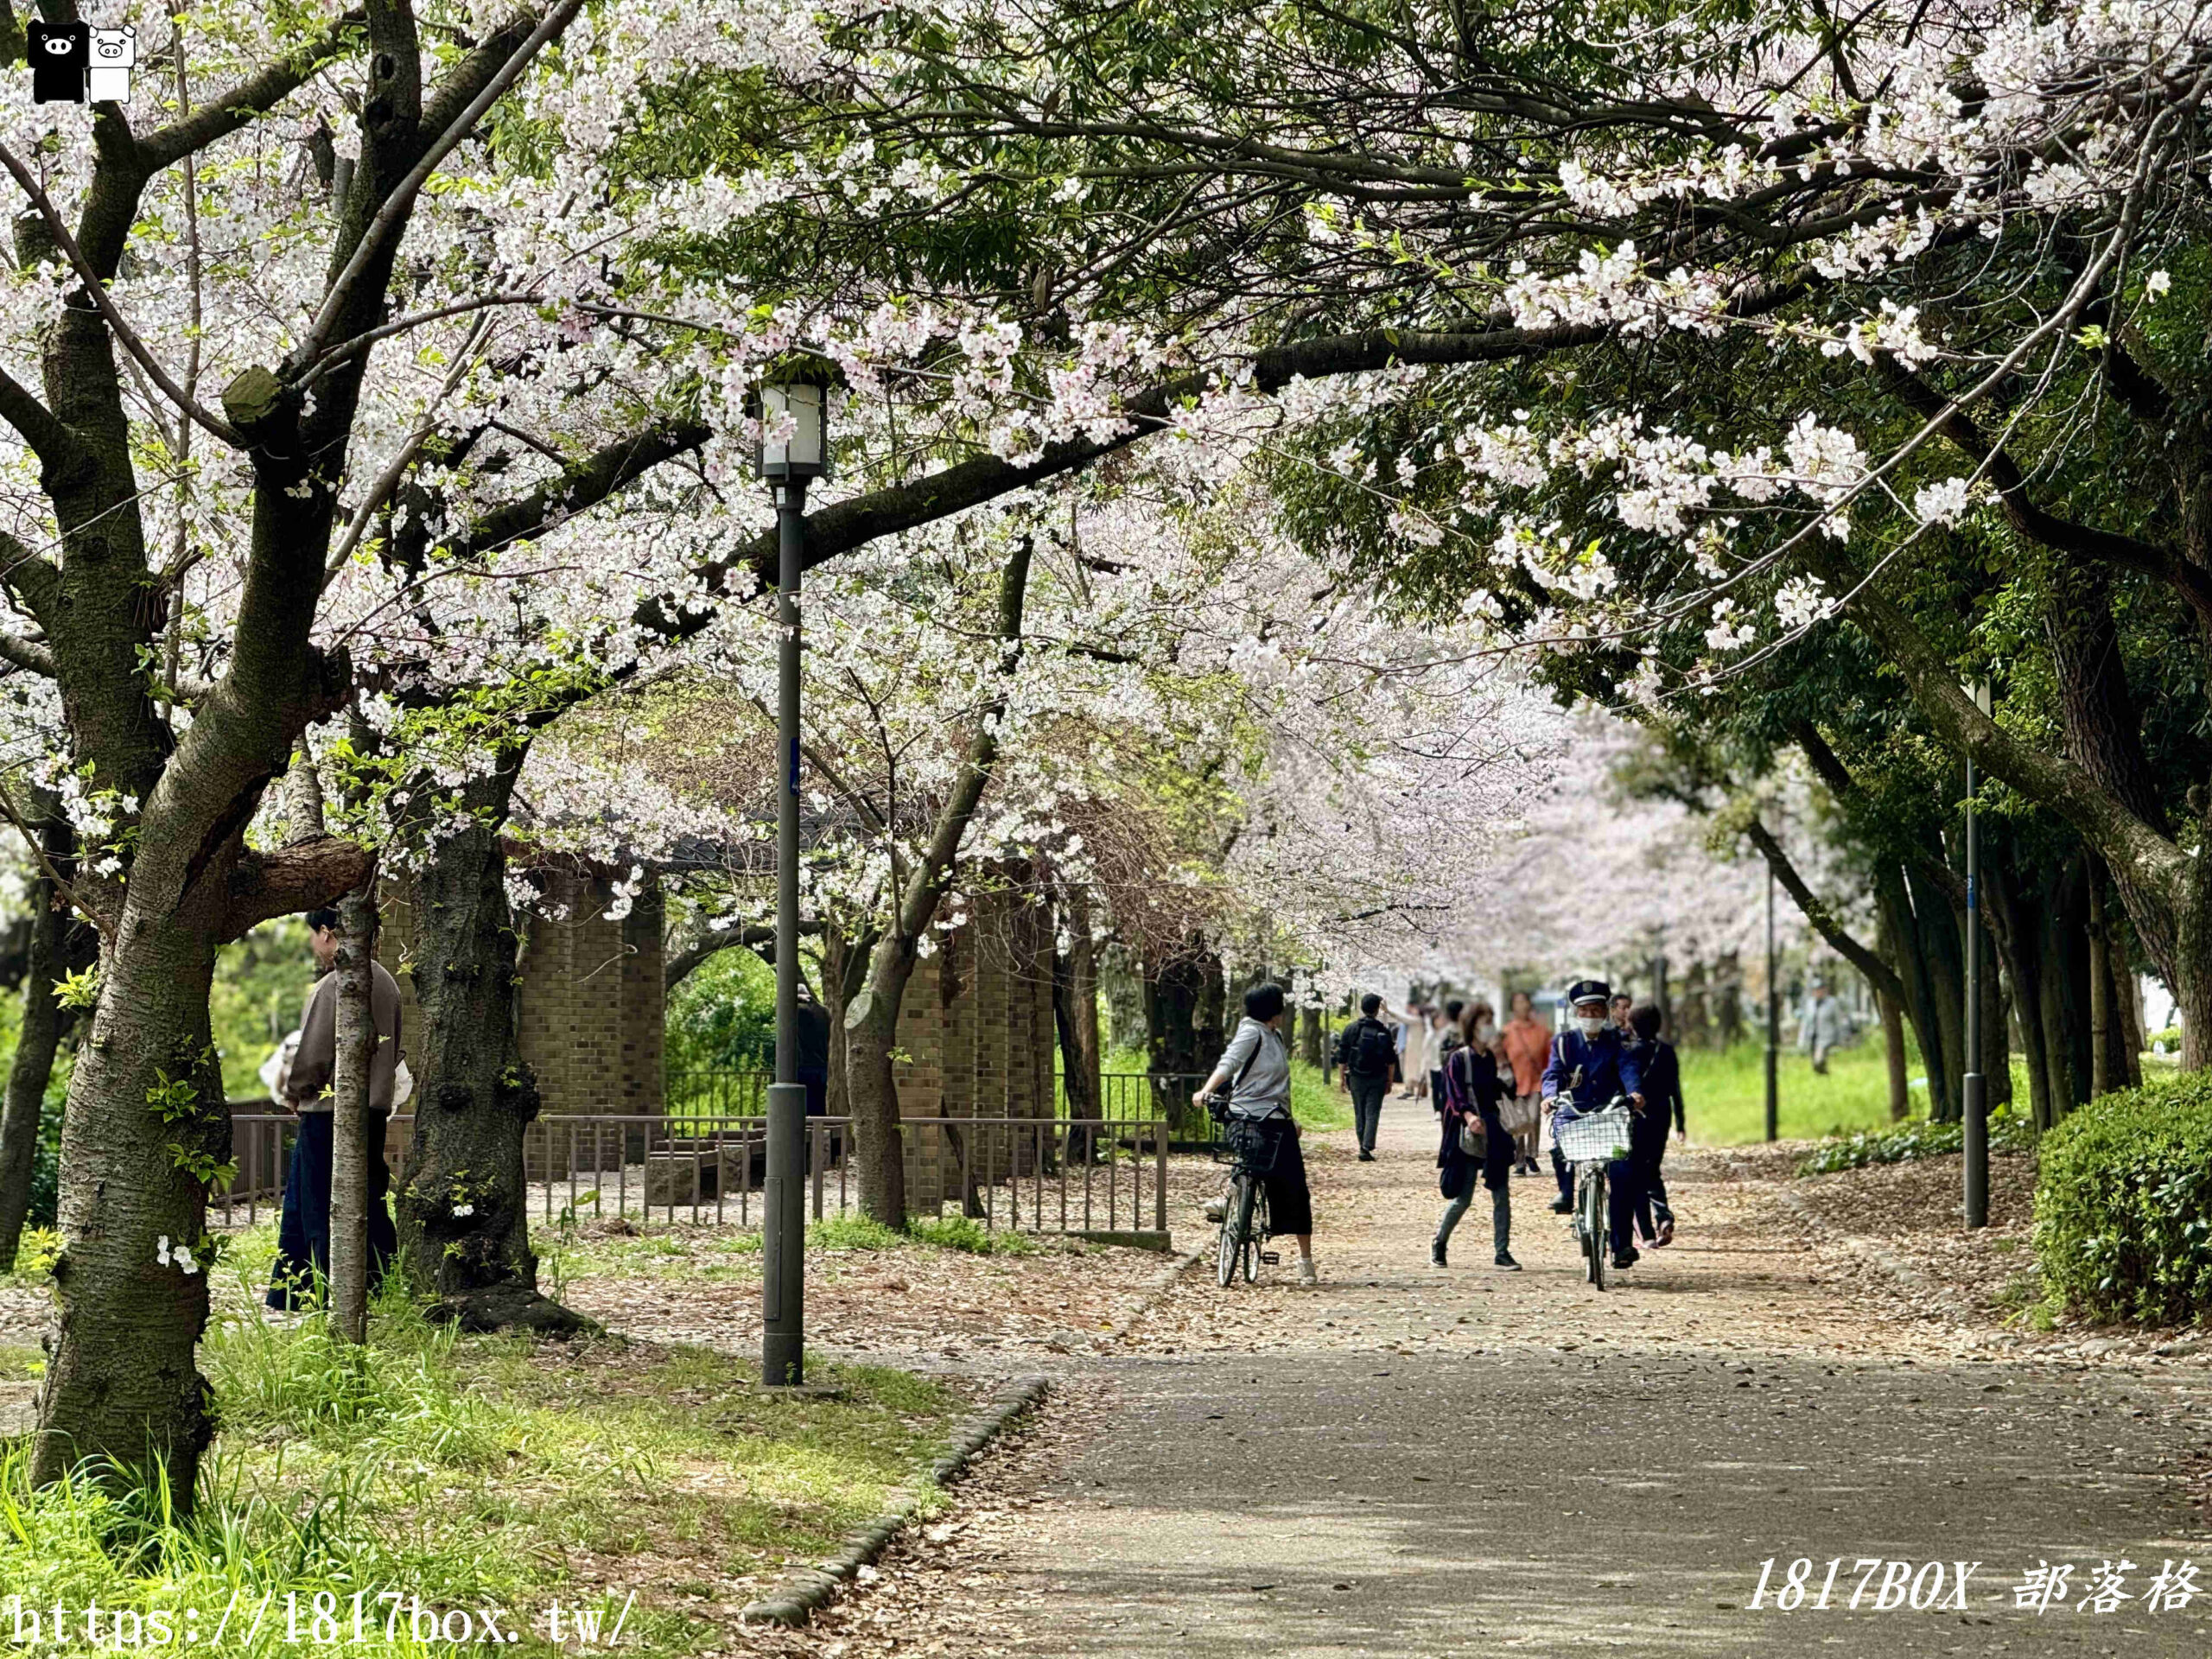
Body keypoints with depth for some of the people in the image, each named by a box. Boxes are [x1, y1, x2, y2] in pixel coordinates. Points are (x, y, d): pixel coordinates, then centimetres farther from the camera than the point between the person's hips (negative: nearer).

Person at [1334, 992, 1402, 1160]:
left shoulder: (1351, 1029, -2)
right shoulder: (1384, 1032, -2)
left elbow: (1342, 1058, -1)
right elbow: (1391, 1060, -1)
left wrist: (1343, 1079, 6)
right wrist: (1390, 1082, 7)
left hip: (1357, 1078, 1)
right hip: (1377, 1079, -1)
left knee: (1360, 1115, 12)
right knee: (1372, 1114, -1)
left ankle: (1363, 1147, 15)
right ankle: (1367, 1147, -16)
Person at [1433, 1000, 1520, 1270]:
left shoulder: (1492, 1058, 10)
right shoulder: (1459, 1059, -5)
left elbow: (1500, 1091, 7)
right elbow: (1455, 1094, -15)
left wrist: (1503, 1064, -6)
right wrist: (1468, 1115, -33)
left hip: (1493, 1130, 5)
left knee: (1502, 1194, -1)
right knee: (1463, 1197, -4)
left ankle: (1502, 1251, 4)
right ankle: (1439, 1243, 17)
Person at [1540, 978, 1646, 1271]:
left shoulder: (1615, 1040, 9)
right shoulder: (1564, 1041, 10)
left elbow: (1628, 1066, -9)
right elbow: (1553, 1073, -4)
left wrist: (1635, 1092, -30)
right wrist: (1550, 1095, -26)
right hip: (1574, 1109, 0)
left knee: (1623, 1172, -16)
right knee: (1560, 1133, -35)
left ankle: (1622, 1244, -9)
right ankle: (1566, 1192, -10)